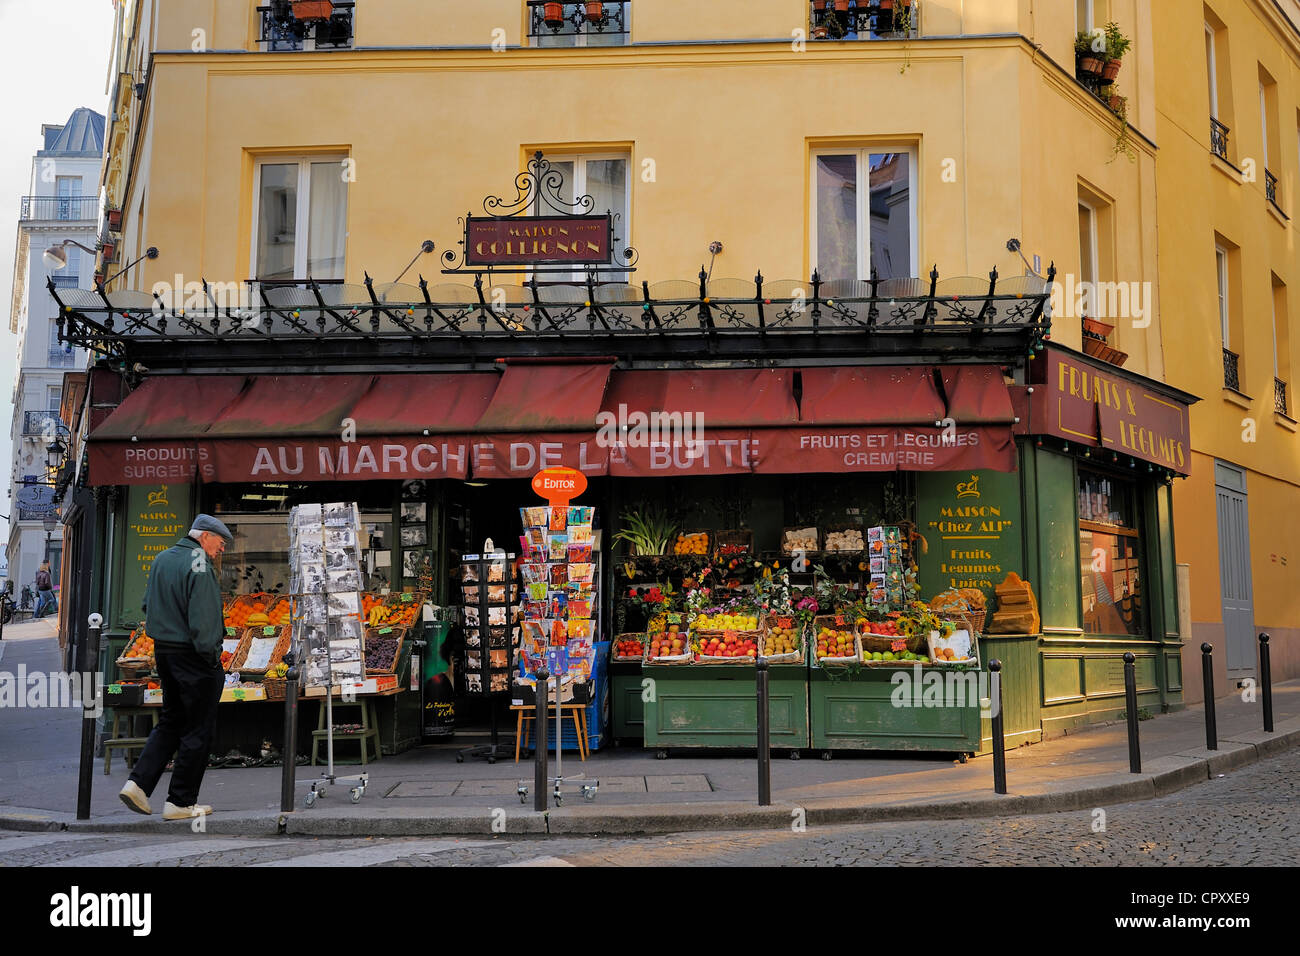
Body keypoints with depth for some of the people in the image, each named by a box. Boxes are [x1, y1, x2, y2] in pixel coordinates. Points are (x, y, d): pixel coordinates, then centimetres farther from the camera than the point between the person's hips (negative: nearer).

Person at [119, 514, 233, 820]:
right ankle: (181, 802, 7)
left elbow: (148, 605, 19)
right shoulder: (198, 563, -16)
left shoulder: (162, 559, 12)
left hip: (163, 649, 9)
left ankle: (139, 783, 10)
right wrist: (210, 655, -15)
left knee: (171, 721, 19)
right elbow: (202, 617, -21)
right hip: (193, 655, -8)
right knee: (198, 729, 2)